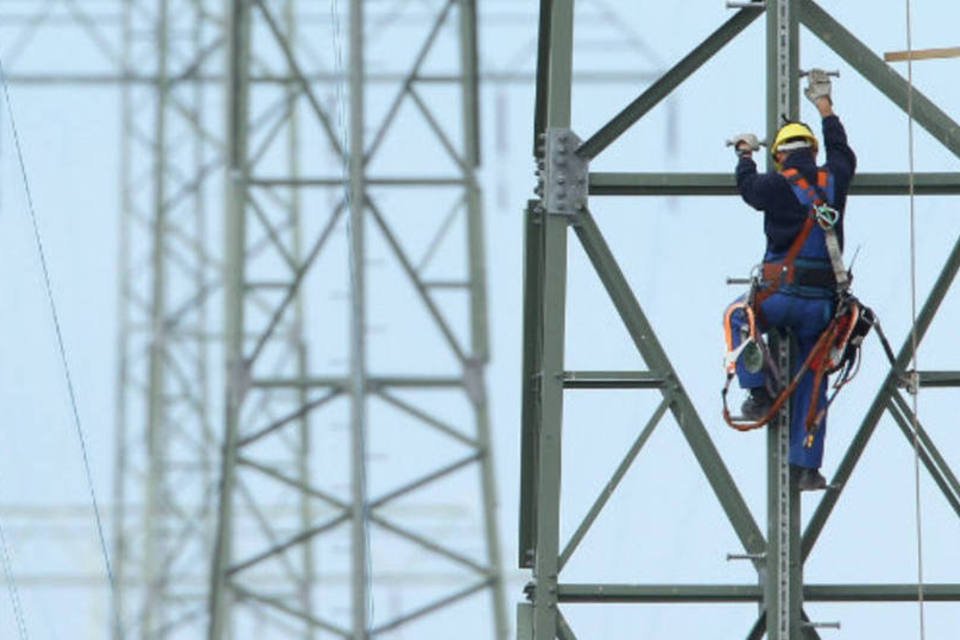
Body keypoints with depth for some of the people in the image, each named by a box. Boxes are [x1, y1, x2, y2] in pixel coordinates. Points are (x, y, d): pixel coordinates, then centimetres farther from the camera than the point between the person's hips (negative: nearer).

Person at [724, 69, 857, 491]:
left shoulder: (778, 185, -7)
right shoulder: (833, 181, 5)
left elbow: (748, 187, 16)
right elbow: (843, 153, 28)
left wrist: (745, 154, 38)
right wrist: (825, 106, 41)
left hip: (783, 294, -4)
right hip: (824, 302, 4)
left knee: (738, 318, 27)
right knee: (812, 383, 11)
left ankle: (759, 395, 15)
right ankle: (807, 466, 9)